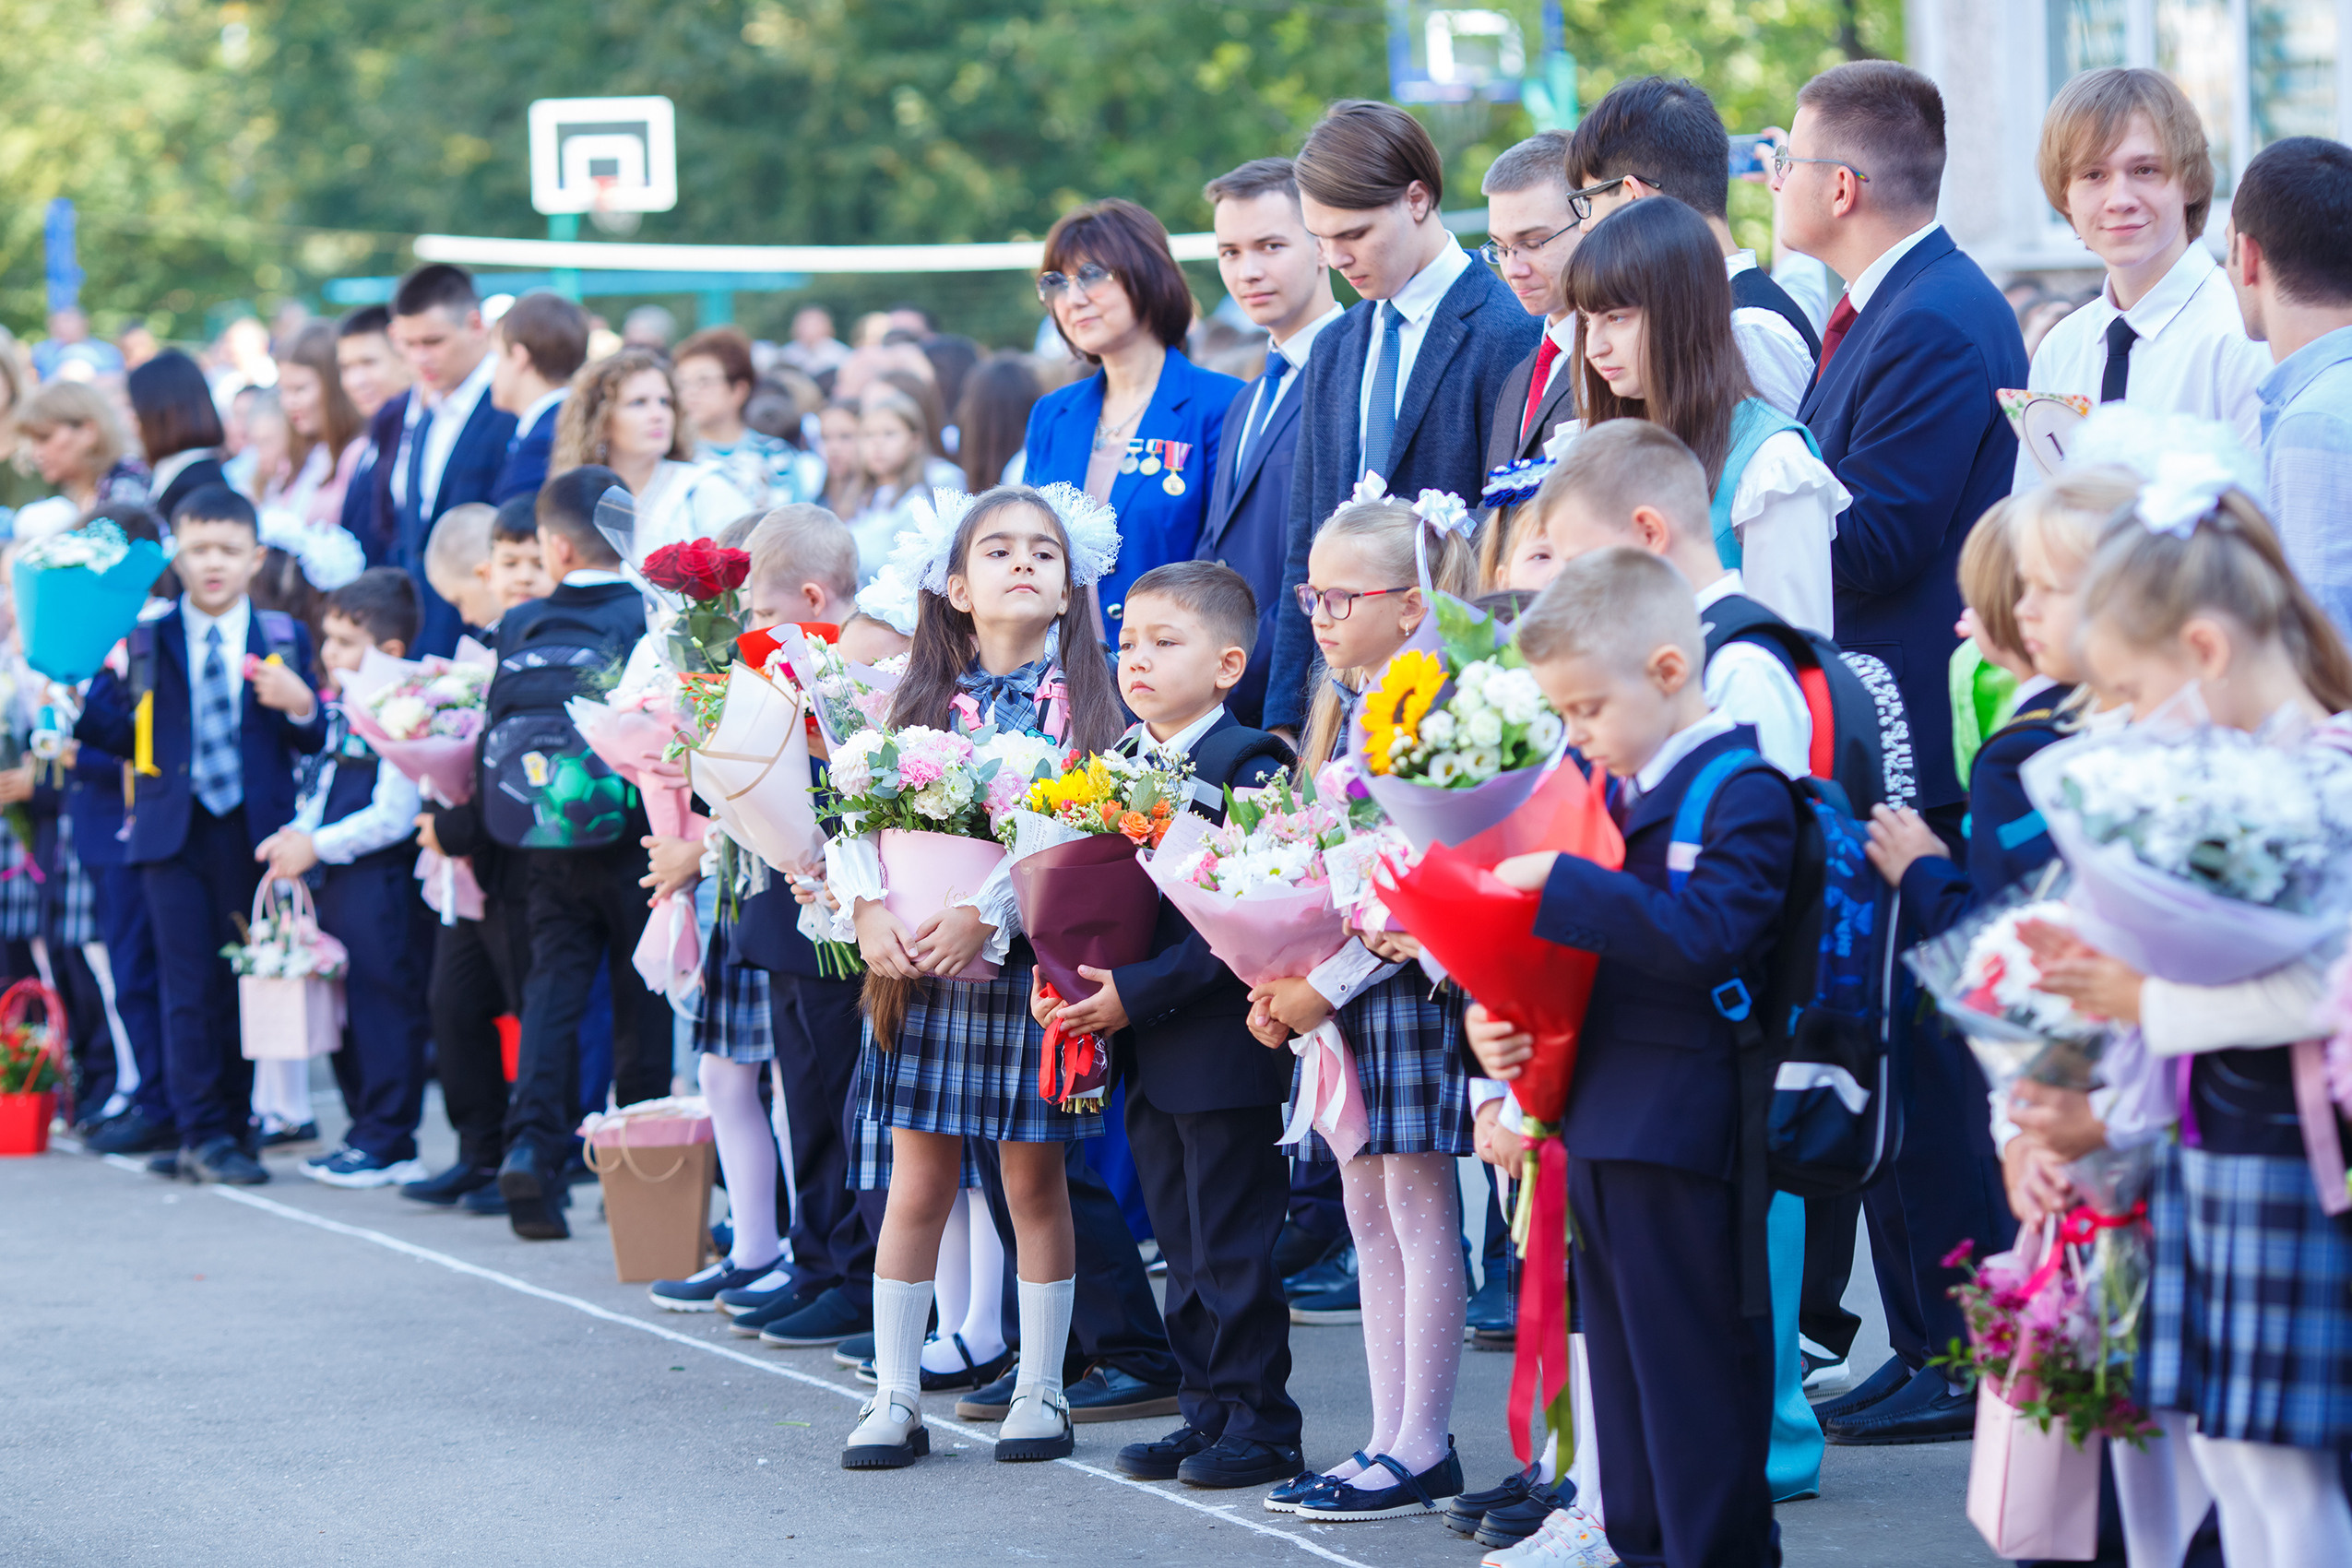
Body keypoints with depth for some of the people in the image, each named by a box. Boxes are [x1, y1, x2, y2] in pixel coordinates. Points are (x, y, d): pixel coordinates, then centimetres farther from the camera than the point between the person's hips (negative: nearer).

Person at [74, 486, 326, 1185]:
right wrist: (81, 696, -13)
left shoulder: (283, 640, 7)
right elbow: (123, 735, 3)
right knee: (191, 989, -5)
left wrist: (301, 706, -16)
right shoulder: (144, 639, 6)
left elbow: (313, 742, 5)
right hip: (173, 832, -1)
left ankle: (224, 1134, 14)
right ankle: (204, 1135, -2)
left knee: (244, 988, 5)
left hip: (254, 833, 1)